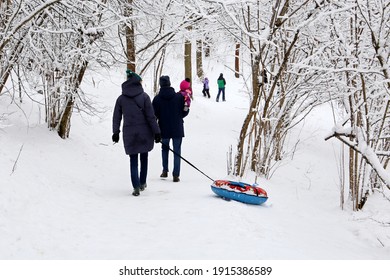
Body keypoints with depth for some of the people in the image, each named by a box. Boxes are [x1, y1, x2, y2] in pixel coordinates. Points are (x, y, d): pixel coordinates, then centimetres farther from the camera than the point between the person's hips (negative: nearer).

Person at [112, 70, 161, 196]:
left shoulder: (121, 98, 2)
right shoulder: (144, 96, -6)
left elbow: (116, 118, 7)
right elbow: (151, 116, -8)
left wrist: (116, 132, 17)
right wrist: (157, 132, -4)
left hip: (129, 134, 1)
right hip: (144, 133, -1)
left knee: (133, 160, 6)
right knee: (144, 158, 17)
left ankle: (136, 186, -7)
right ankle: (142, 183, 24)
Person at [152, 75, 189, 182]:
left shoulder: (157, 98, -7)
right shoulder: (179, 96, -7)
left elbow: (154, 115, -4)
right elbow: (184, 112, -2)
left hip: (164, 129, 1)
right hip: (177, 129, -1)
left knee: (165, 148, 23)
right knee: (177, 151, 5)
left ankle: (165, 170, 20)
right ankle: (176, 175, 1)